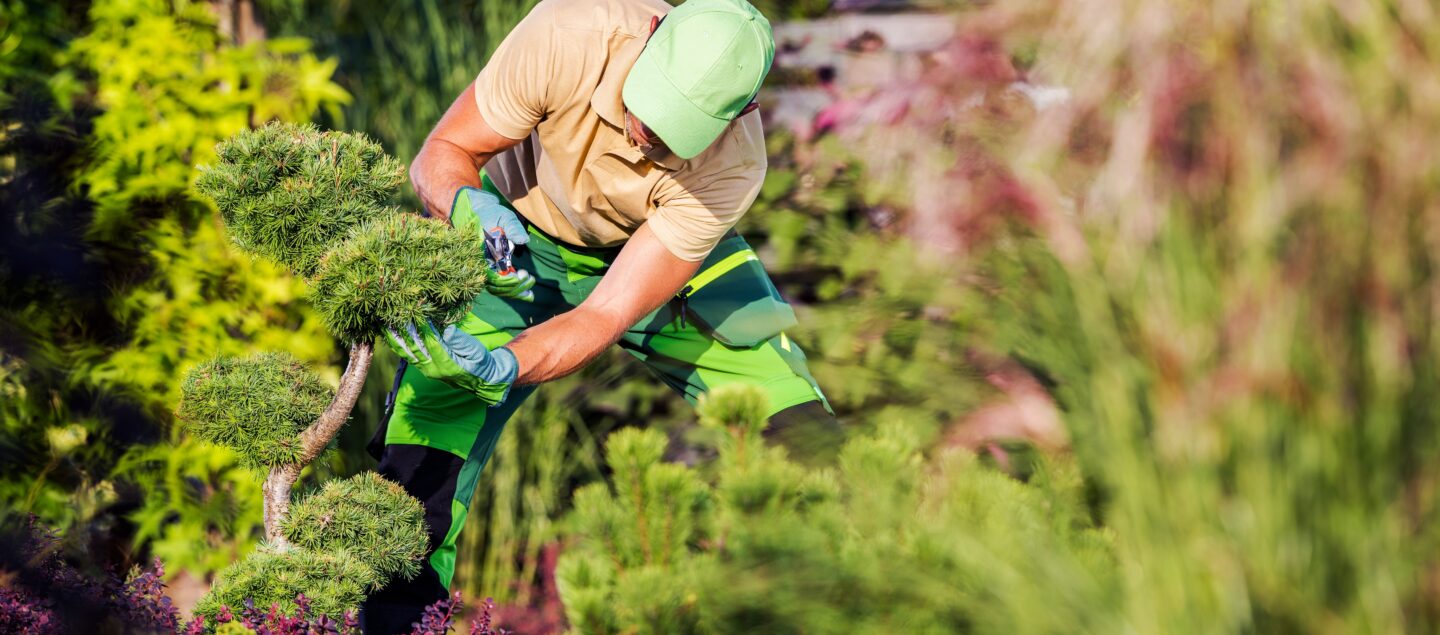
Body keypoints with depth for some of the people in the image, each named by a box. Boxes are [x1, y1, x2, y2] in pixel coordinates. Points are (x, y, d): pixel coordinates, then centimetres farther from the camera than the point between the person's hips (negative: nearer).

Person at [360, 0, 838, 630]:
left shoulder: (733, 165, -34)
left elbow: (606, 315, -34)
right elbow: (440, 156, -23)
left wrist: (500, 368, -51)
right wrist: (473, 207, -46)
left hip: (665, 254, 0)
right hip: (519, 243, 0)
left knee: (802, 437, -14)